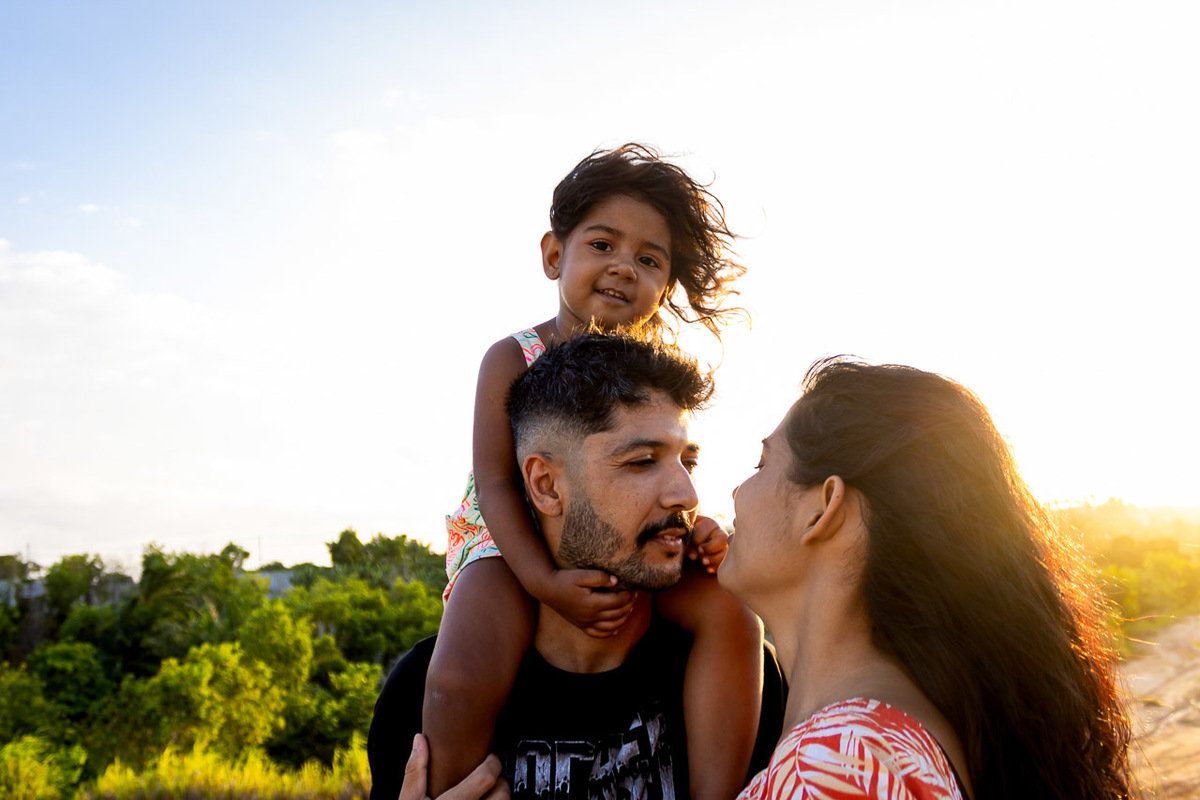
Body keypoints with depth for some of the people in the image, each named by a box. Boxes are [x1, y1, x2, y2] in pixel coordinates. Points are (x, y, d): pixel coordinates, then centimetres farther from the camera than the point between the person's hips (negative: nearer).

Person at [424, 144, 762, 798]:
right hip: (515, 546, -3)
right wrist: (545, 581, -27)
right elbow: (495, 482, -12)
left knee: (728, 613, -21)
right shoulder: (512, 359, -5)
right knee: (461, 684, -29)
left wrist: (693, 525, -17)